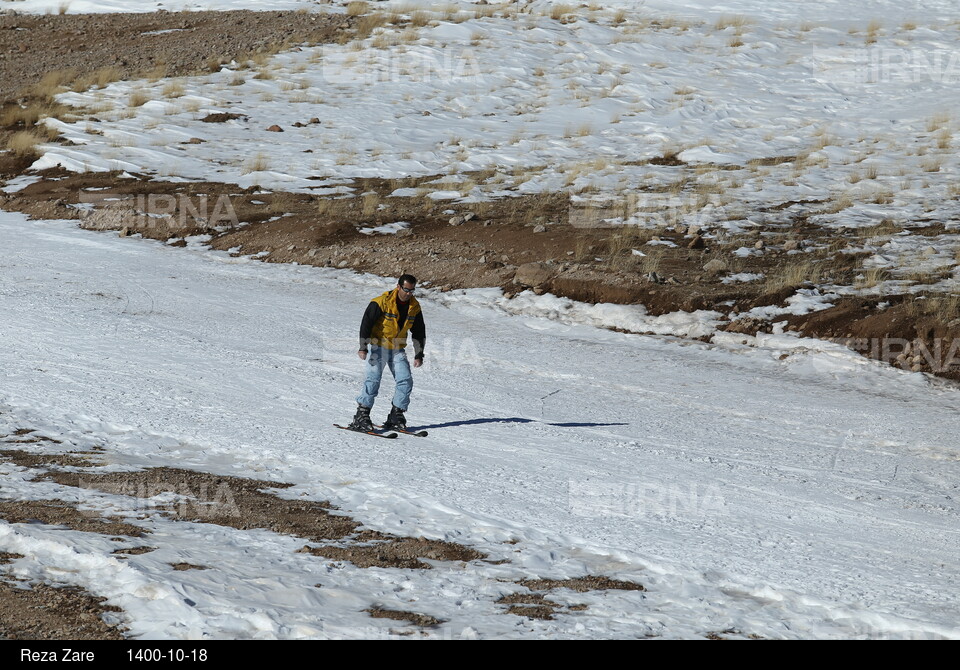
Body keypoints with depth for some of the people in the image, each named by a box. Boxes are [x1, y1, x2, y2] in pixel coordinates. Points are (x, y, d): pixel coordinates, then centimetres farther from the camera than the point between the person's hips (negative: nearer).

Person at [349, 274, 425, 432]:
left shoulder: (414, 307, 2)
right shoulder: (383, 302, -16)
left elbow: (419, 332, 13)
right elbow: (366, 323, -16)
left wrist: (419, 354, 9)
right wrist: (363, 347, -22)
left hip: (398, 349, 5)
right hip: (378, 347, -5)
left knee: (405, 381, -5)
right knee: (373, 379, -15)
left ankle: (396, 417, 3)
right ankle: (361, 415, -12)